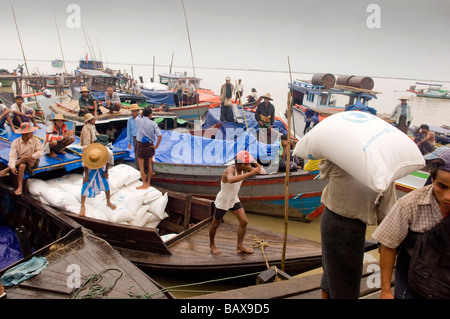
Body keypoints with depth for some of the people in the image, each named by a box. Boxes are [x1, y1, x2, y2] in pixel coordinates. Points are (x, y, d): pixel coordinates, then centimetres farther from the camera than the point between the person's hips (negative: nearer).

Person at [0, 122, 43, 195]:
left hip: (32, 162, 0)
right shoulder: (16, 142, -5)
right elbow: (12, 155, -14)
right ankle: (20, 187, -31)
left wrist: (31, 156, -31)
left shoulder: (36, 141, -3)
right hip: (20, 161, 0)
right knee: (21, 166, -36)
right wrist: (12, 167, -29)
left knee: (26, 157, -33)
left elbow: (40, 152, -11)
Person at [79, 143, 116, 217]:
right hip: (89, 169, -1)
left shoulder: (108, 153, -38)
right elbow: (84, 165, -15)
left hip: (101, 169, 1)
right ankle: (83, 206, 6)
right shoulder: (86, 155, -38)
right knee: (86, 184, -8)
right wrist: (86, 175, -12)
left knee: (106, 183, -3)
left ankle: (108, 202, 20)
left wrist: (106, 171, -8)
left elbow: (109, 162, -12)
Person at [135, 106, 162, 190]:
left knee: (141, 166, 7)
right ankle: (148, 183, 25)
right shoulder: (153, 123, -6)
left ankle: (144, 184, 11)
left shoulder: (139, 120, -6)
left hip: (141, 145, -2)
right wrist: (156, 146, -5)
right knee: (149, 165, 13)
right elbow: (160, 135, -14)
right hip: (150, 145, 2)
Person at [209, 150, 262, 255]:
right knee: (215, 225, 12)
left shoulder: (244, 169, -10)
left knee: (244, 222, 1)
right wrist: (250, 173, -61)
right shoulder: (230, 170, -33)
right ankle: (212, 244, 37)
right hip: (222, 201, -6)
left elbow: (258, 171, 2)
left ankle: (239, 246, 17)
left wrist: (257, 165, -22)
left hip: (234, 200, 7)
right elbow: (231, 180, -58)